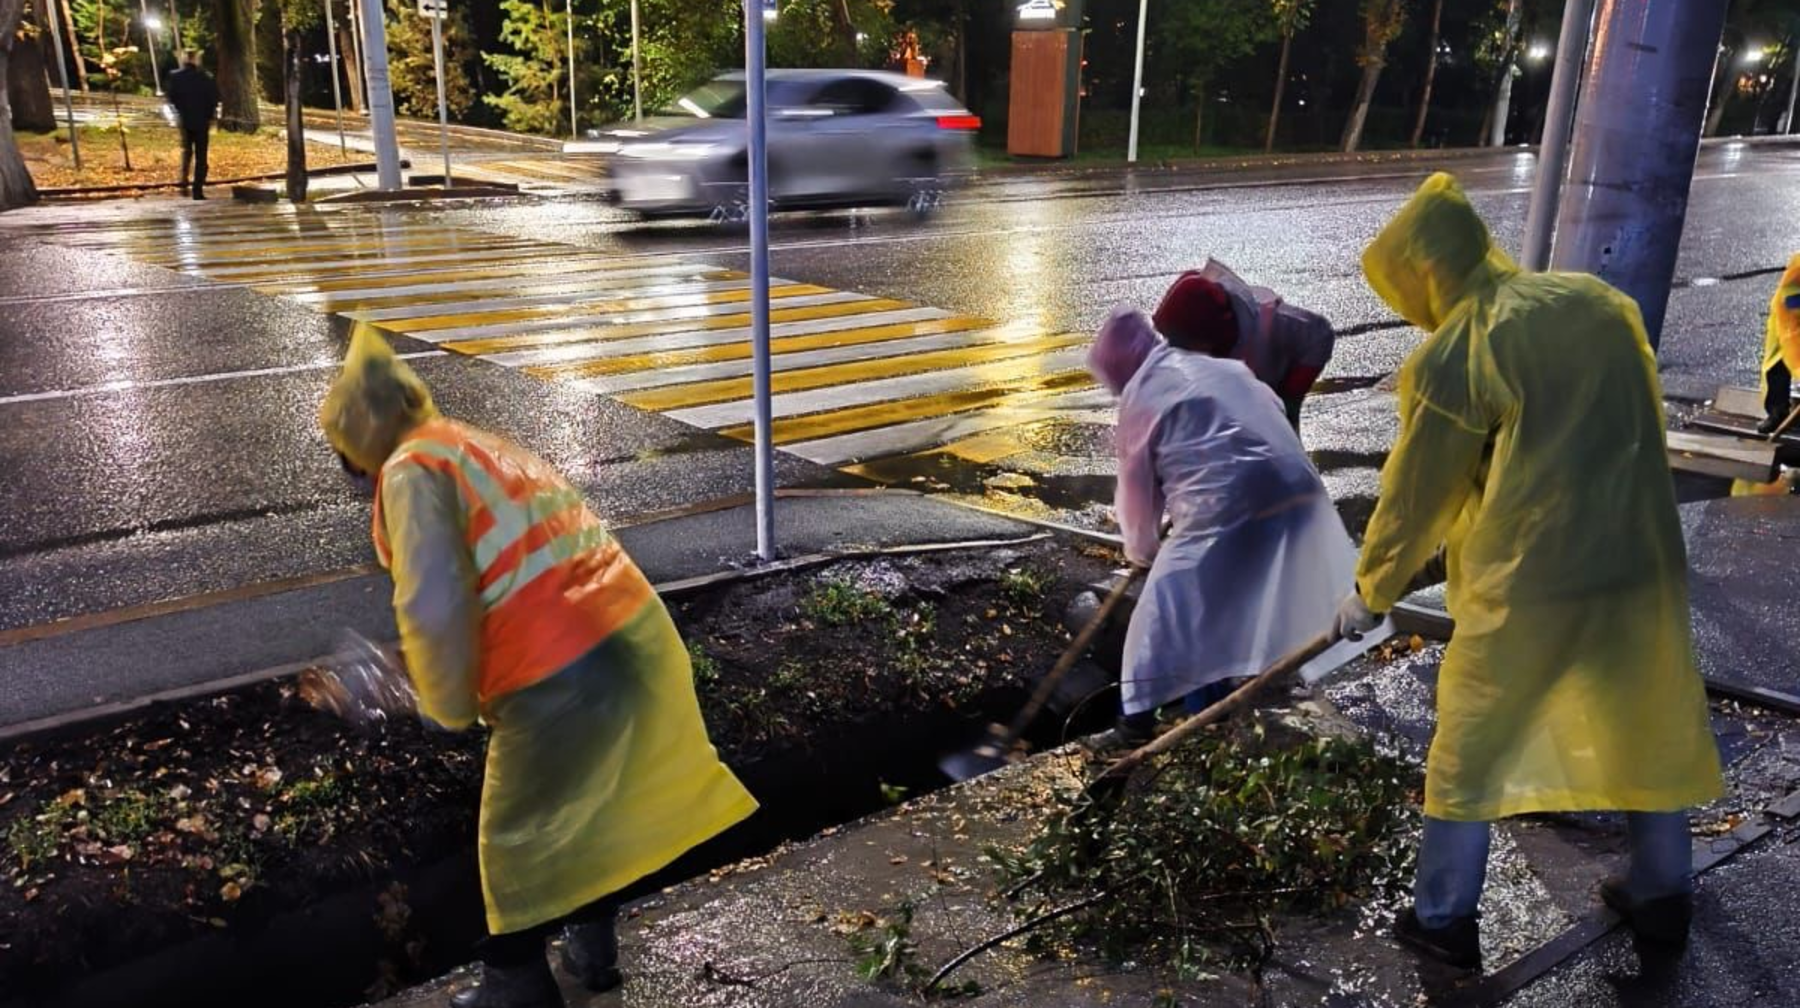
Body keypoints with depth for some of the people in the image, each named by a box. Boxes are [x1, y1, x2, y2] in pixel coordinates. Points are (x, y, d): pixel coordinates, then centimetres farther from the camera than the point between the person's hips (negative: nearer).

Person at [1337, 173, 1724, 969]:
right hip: (1642, 558, 6)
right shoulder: (1600, 302, 6)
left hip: (1531, 573, -6)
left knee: (1470, 744, 10)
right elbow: (1628, 433, 15)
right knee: (1650, 729, 21)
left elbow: (1415, 493, -4)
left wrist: (1371, 591, 9)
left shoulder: (1455, 353, -12)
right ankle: (1662, 895, 39)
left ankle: (1443, 918, 20)